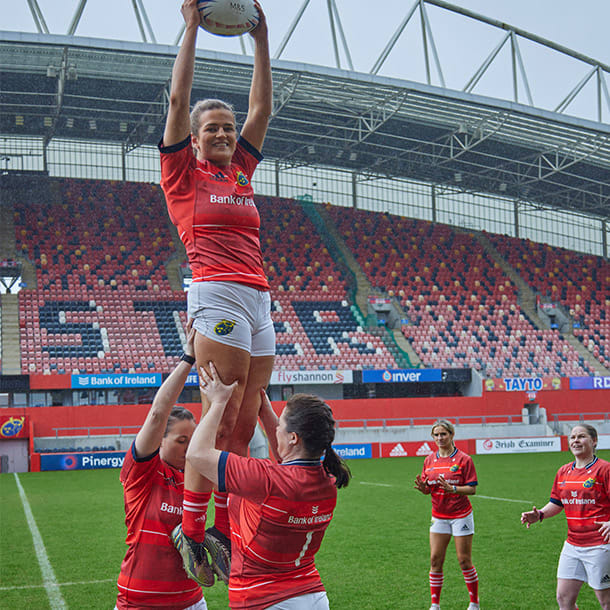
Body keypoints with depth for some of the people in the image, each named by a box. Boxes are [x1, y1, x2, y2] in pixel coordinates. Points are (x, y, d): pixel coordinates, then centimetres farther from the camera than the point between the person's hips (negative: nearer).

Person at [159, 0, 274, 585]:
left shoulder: (240, 171, 23)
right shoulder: (183, 173, 8)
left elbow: (262, 108, 23)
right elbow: (178, 99, 2)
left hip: (259, 300, 6)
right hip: (218, 294, -6)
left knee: (244, 422, 3)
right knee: (220, 416, -12)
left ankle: (221, 530, 9)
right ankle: (191, 530, -5)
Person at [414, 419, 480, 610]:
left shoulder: (463, 459, -8)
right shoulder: (430, 460, 6)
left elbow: (472, 489, -10)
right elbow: (428, 489, 11)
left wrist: (452, 489, -25)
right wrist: (423, 487, -12)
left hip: (460, 515, -4)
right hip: (439, 516, 4)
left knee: (464, 561, -1)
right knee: (435, 560, 1)